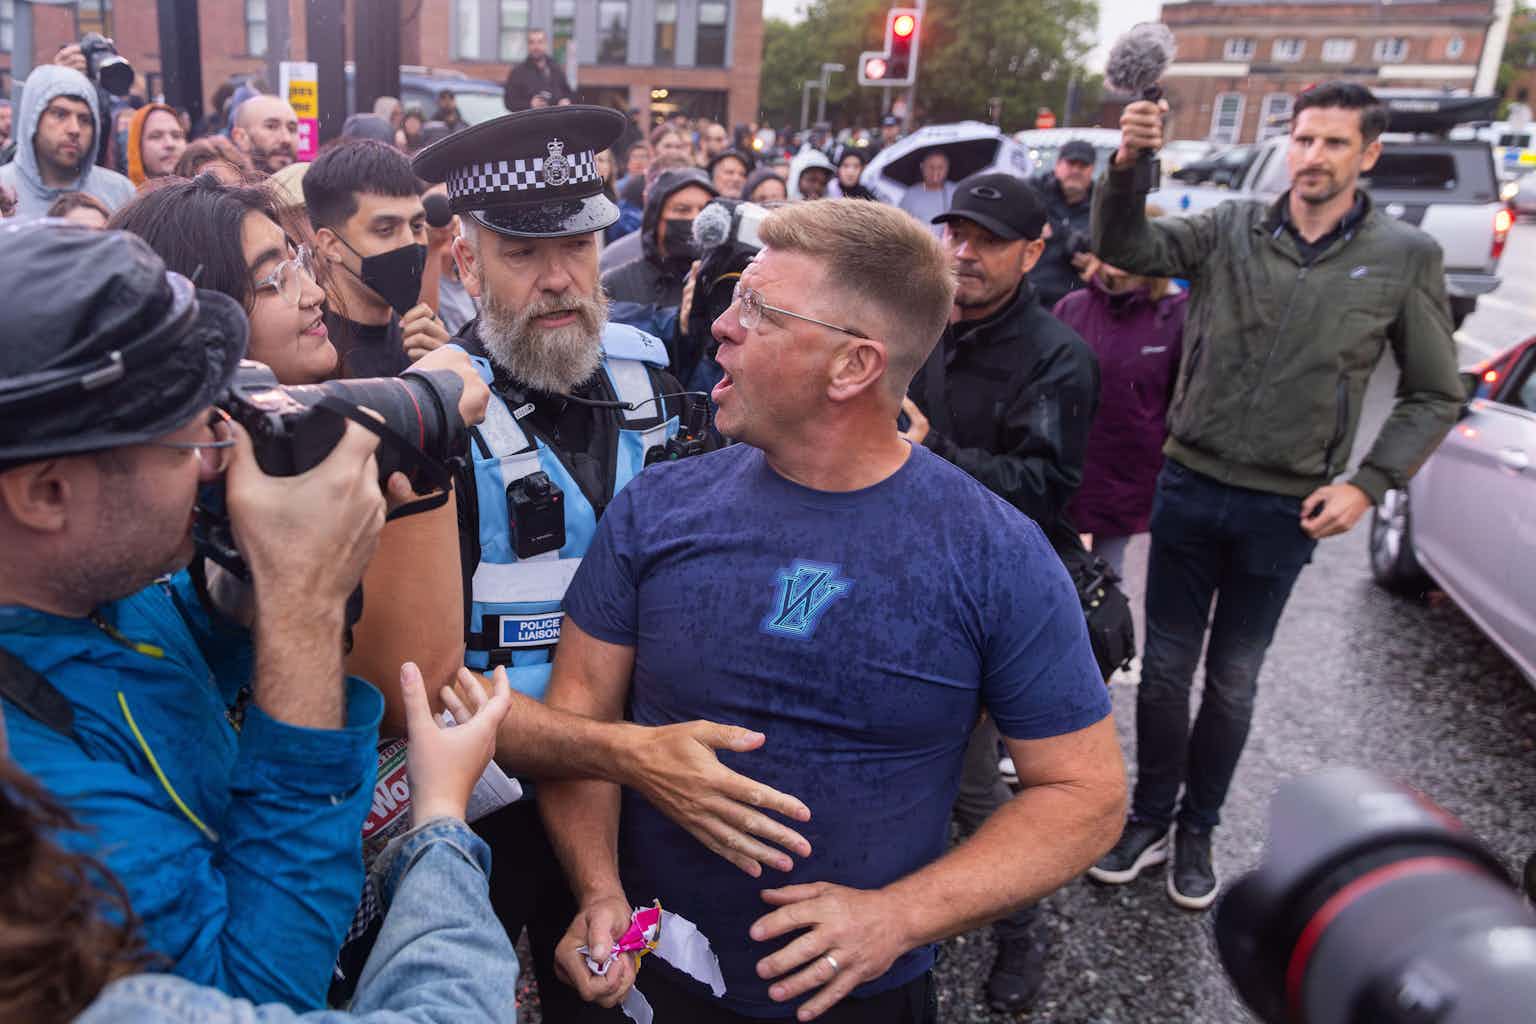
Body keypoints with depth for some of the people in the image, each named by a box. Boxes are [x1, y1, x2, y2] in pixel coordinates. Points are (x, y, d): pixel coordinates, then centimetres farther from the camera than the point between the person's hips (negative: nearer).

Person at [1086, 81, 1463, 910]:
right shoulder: (1230, 229, -2)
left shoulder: (1406, 257, -2)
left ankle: (1197, 831, 34)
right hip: (1189, 487, 1)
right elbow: (1123, 247, -16)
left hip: (1284, 509, 0)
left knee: (1233, 685, 14)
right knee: (1164, 670, 11)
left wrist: (1369, 483, -8)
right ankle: (1149, 818, 31)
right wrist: (1126, 167, -35)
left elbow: (1434, 395, 3)